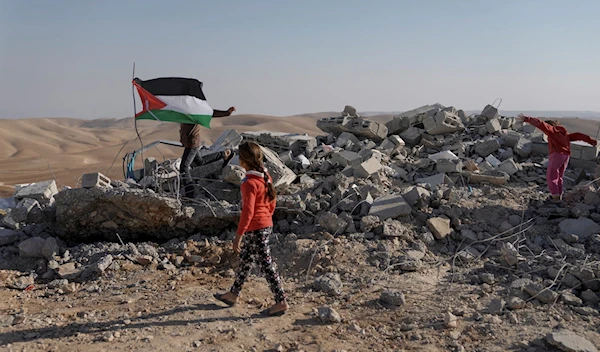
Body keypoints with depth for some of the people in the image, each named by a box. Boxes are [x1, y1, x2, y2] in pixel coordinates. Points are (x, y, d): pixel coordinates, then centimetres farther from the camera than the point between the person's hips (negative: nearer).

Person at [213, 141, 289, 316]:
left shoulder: (249, 182, -21)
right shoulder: (265, 177, 5)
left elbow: (247, 211, -23)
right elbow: (271, 203, 12)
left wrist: (239, 235, -18)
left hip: (255, 229, -9)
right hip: (266, 225, 9)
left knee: (266, 264, 0)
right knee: (246, 259, 20)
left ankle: (281, 302, 9)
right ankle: (233, 294, 35)